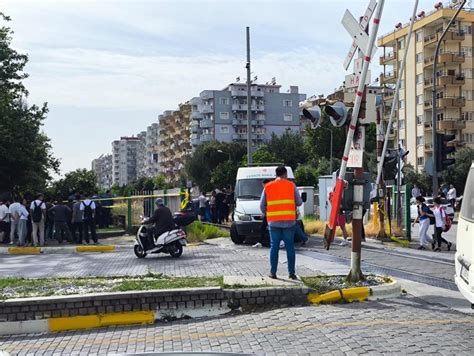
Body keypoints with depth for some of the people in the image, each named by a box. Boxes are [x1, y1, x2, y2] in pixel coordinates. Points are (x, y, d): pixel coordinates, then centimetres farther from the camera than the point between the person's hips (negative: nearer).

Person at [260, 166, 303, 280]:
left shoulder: (268, 187, 5)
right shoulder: (291, 185, 2)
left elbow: (262, 206, 7)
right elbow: (299, 202, 6)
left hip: (274, 222, 1)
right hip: (289, 221, -1)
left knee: (274, 247, 7)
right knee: (290, 247, 5)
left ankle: (273, 272, 7)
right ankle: (291, 273, 6)